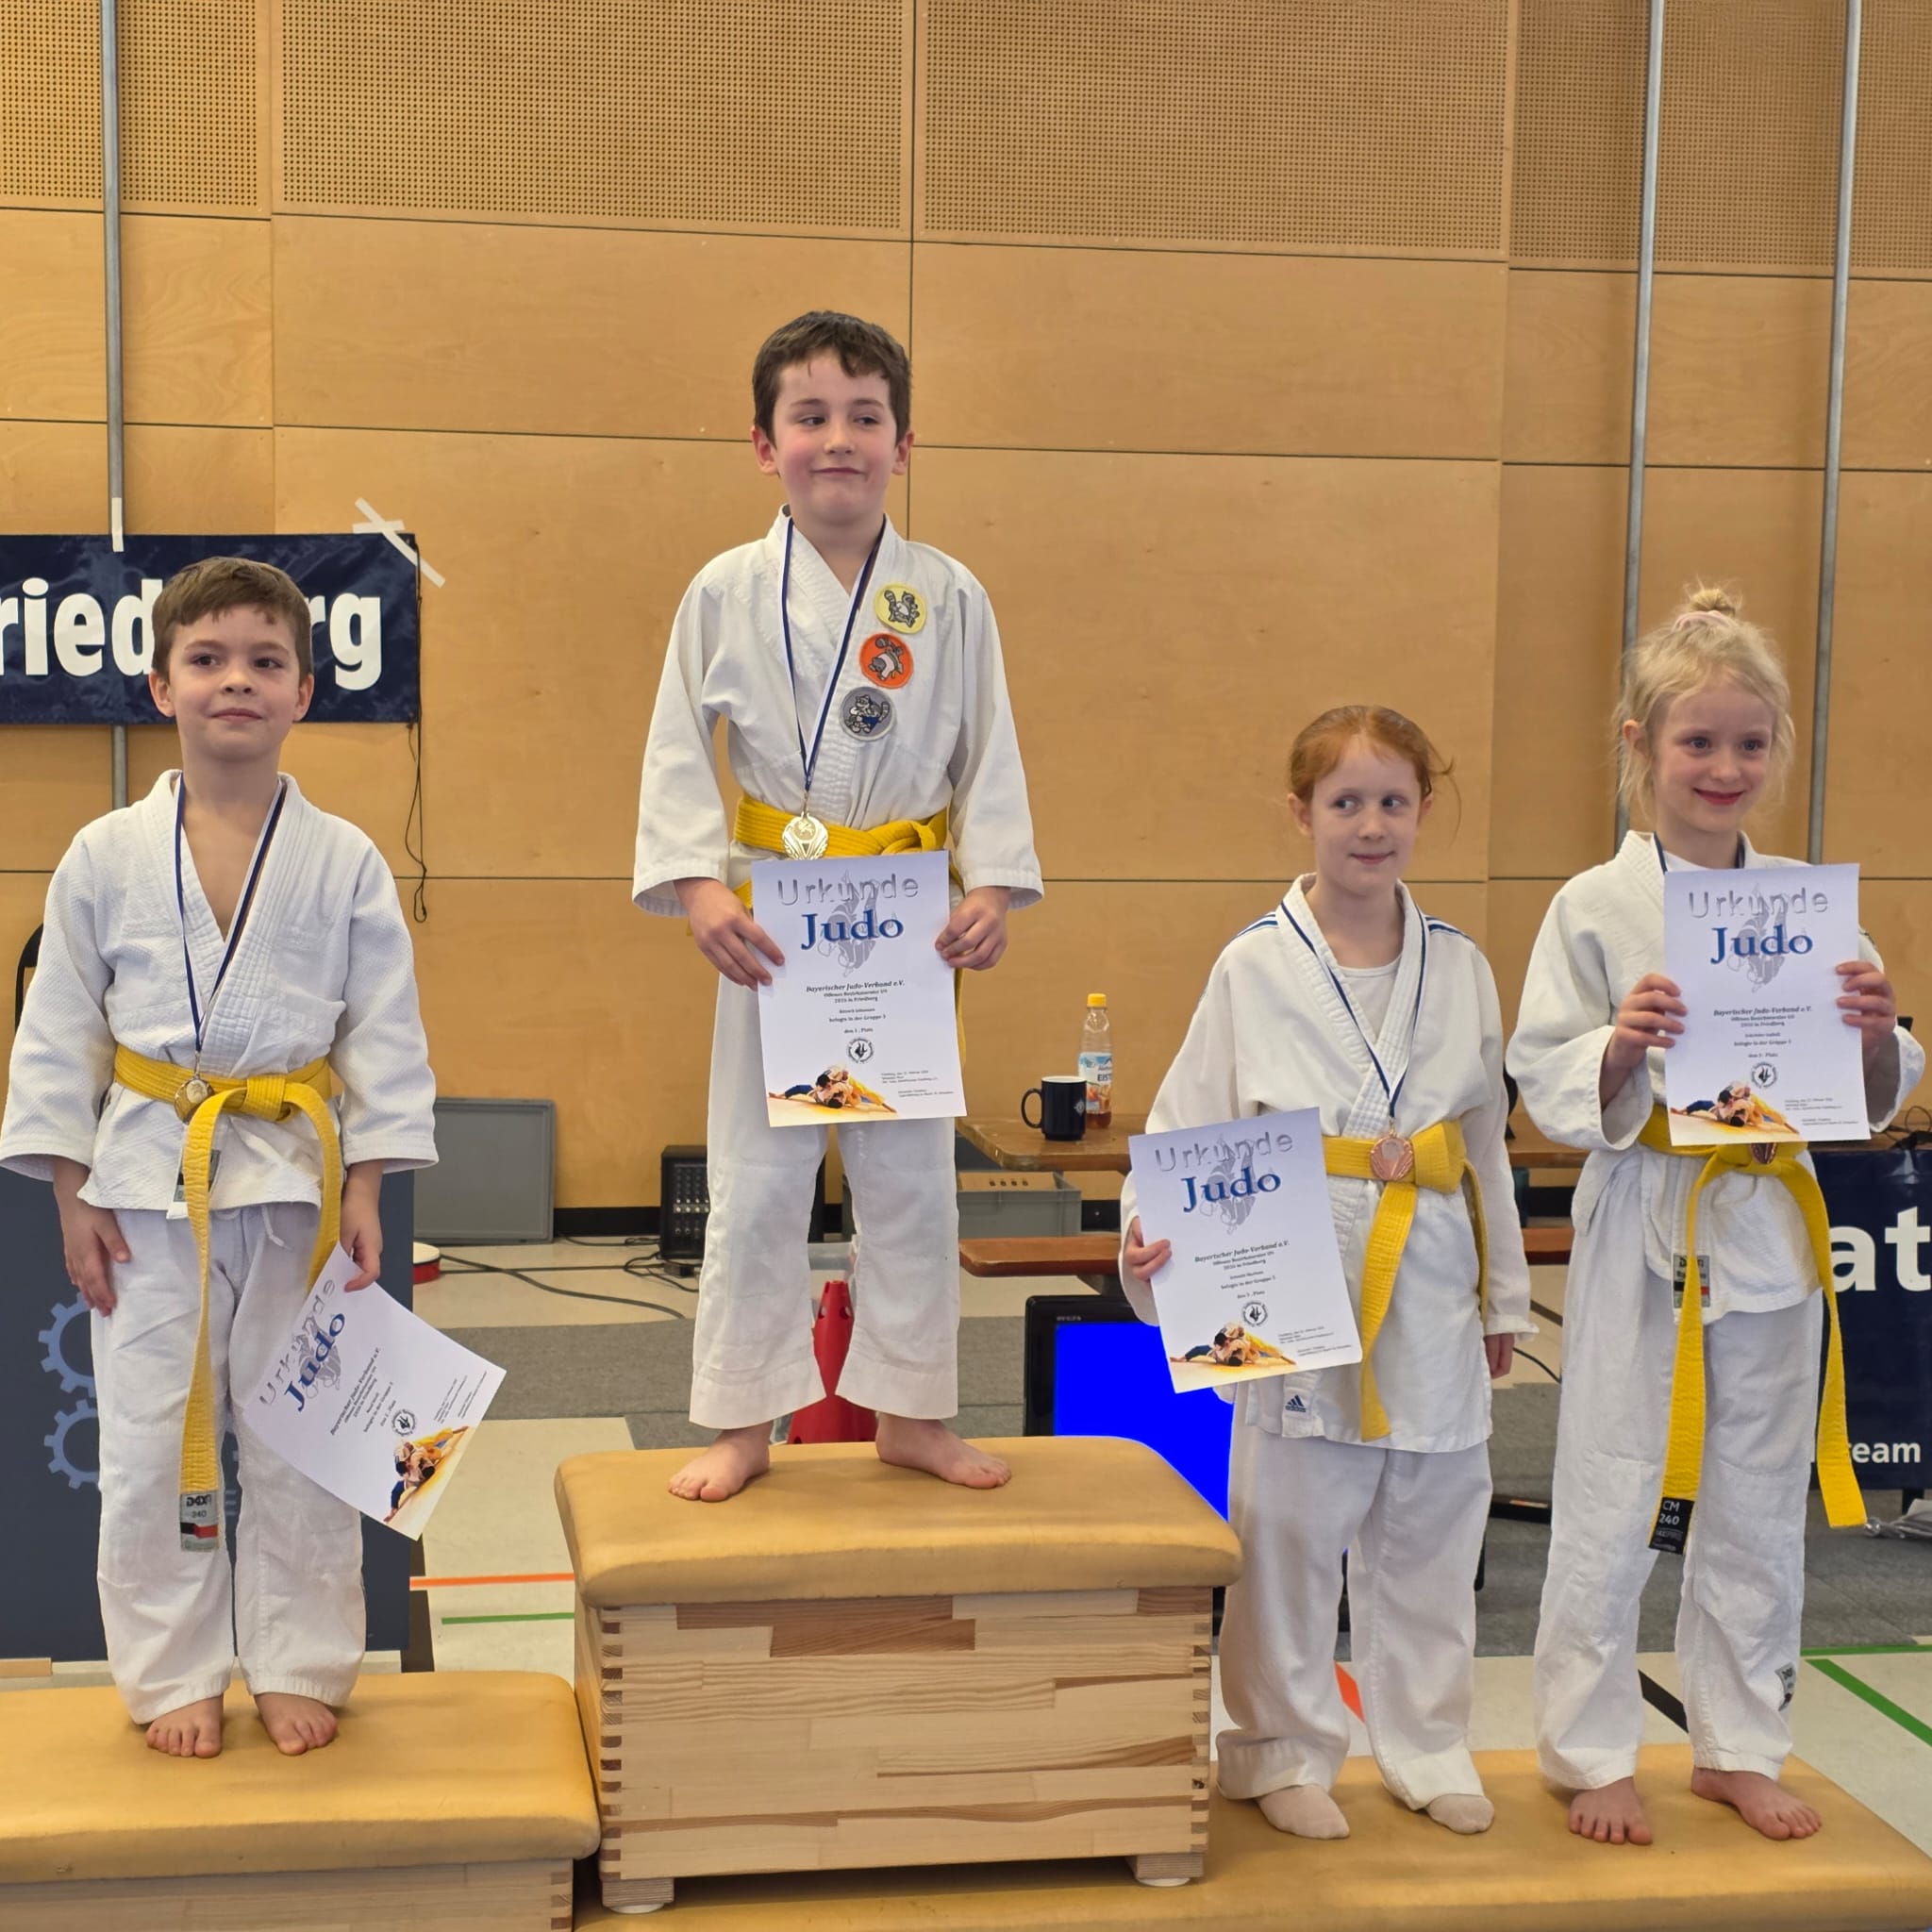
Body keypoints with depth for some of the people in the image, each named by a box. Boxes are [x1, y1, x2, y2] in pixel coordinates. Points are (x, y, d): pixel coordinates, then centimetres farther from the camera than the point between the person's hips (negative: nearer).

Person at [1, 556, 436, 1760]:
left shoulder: (345, 861, -3)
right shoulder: (105, 859, -1)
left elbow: (385, 1035, 0)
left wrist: (365, 1189, -5)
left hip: (293, 1175, 0)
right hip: (148, 1178, 1)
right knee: (152, 1444, 7)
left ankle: (298, 1669, 24)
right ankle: (175, 1677, 24)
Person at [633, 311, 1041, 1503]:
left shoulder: (950, 597, 0)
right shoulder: (727, 593, -2)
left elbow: (989, 756, 2)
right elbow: (680, 758, -2)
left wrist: (994, 886, -10)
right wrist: (700, 889, -14)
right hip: (769, 933, -1)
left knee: (912, 1181, 11)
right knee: (755, 1187, 6)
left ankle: (913, 1414, 26)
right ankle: (744, 1425, 21)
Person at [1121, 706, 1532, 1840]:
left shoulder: (1461, 968, 6)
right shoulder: (1256, 967, -4)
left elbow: (1487, 1141, 13)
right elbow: (1190, 1126, -5)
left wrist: (1504, 1294, 16)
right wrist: (1156, 1237, -21)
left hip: (1432, 1288, 3)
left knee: (1430, 1530, 13)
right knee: (1290, 1526, 4)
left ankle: (1429, 1748, 31)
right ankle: (1286, 1753, 23)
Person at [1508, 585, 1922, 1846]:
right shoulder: (1596, 907, -7)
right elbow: (1551, 1092, -7)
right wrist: (1621, 1045, -26)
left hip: (1770, 1229, 4)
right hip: (1645, 1230, -3)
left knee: (1760, 1505, 14)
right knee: (1611, 1506, 5)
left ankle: (1741, 1748, 31)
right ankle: (1592, 1755, 22)